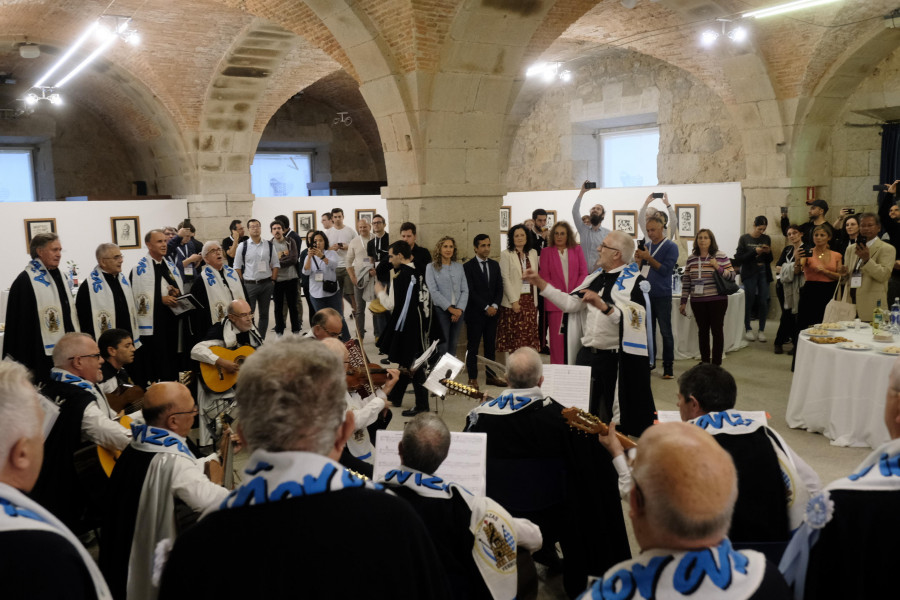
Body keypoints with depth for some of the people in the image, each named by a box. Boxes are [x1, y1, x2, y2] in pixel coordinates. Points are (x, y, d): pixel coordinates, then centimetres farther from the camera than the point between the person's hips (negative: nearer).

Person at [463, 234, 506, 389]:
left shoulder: (495, 265, 12)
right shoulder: (468, 266, -5)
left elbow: (499, 288, 10)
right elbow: (470, 291, -11)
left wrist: (495, 305, -6)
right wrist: (486, 307, -14)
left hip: (492, 312, 5)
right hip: (475, 312, -5)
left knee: (491, 345, 10)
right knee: (473, 346, -1)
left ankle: (491, 375, 18)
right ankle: (472, 378, 5)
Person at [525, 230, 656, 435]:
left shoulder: (634, 282, -10)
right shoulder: (596, 277, 13)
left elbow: (633, 320, -23)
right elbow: (570, 303, 10)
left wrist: (603, 306, -32)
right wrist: (540, 283, 9)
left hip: (615, 359, -7)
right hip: (586, 355, 7)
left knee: (616, 417, 3)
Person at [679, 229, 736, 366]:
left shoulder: (721, 256, -3)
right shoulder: (691, 259, 7)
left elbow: (731, 275, -4)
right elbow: (686, 281, 10)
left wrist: (718, 268, -21)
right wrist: (683, 302, 8)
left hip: (717, 300, -3)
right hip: (697, 301, 3)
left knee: (717, 330, 1)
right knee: (703, 330, 10)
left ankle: (717, 362, 9)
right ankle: (704, 361, 19)